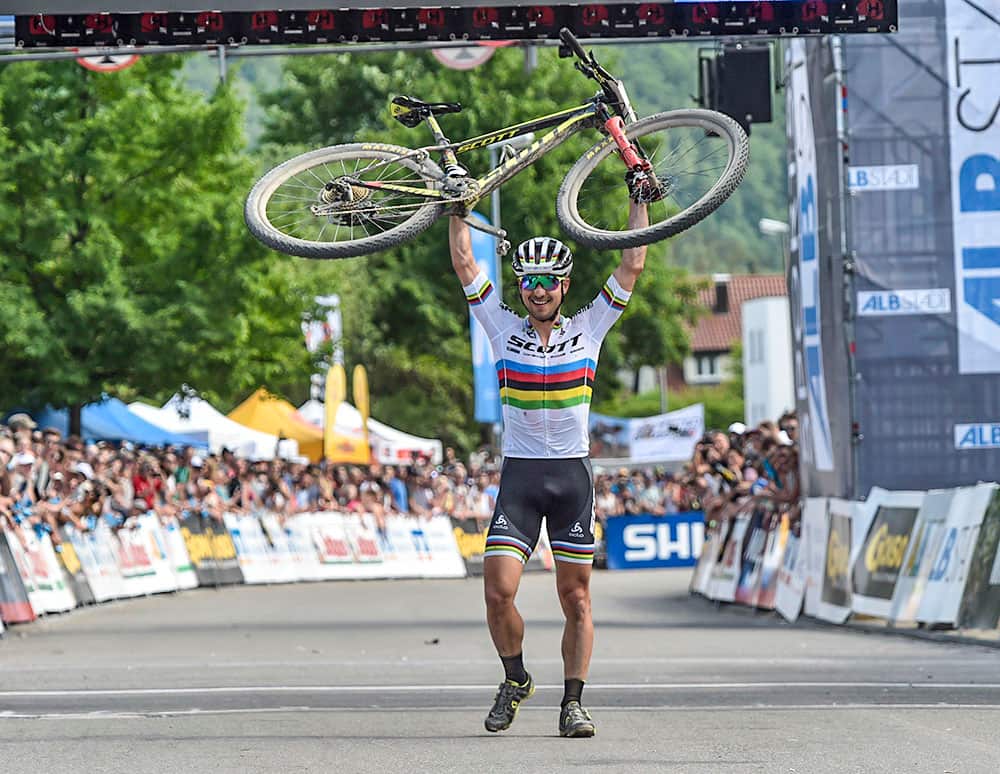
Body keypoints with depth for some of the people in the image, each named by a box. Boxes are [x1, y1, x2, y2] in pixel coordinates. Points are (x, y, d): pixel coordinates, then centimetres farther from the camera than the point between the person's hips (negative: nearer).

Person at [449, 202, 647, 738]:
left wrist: (640, 201, 4)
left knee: (575, 598, 1)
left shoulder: (587, 330, 6)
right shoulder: (504, 328, 5)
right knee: (499, 591, -11)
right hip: (519, 475, 0)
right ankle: (515, 679, 13)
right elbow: (464, 264, 1)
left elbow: (632, 266, 3)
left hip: (572, 474, 0)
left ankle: (573, 701, 9)